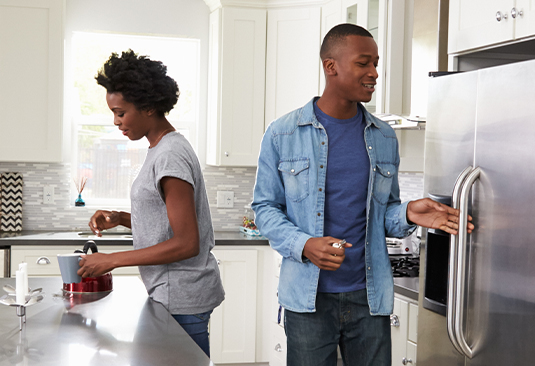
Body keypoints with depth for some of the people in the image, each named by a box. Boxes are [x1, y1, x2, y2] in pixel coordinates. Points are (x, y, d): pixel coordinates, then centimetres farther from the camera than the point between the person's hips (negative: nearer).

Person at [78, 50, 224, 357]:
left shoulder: (170, 156, -18)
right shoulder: (164, 149, 12)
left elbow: (186, 244, -21)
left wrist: (112, 260, -16)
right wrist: (121, 219, 4)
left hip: (181, 300, -9)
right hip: (174, 294, 9)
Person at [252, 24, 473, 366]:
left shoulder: (384, 137, 7)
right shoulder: (283, 134, -3)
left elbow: (385, 210, 13)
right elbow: (266, 207, 0)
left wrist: (407, 215, -11)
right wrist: (303, 245, -17)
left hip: (370, 297, 3)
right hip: (309, 297, -2)